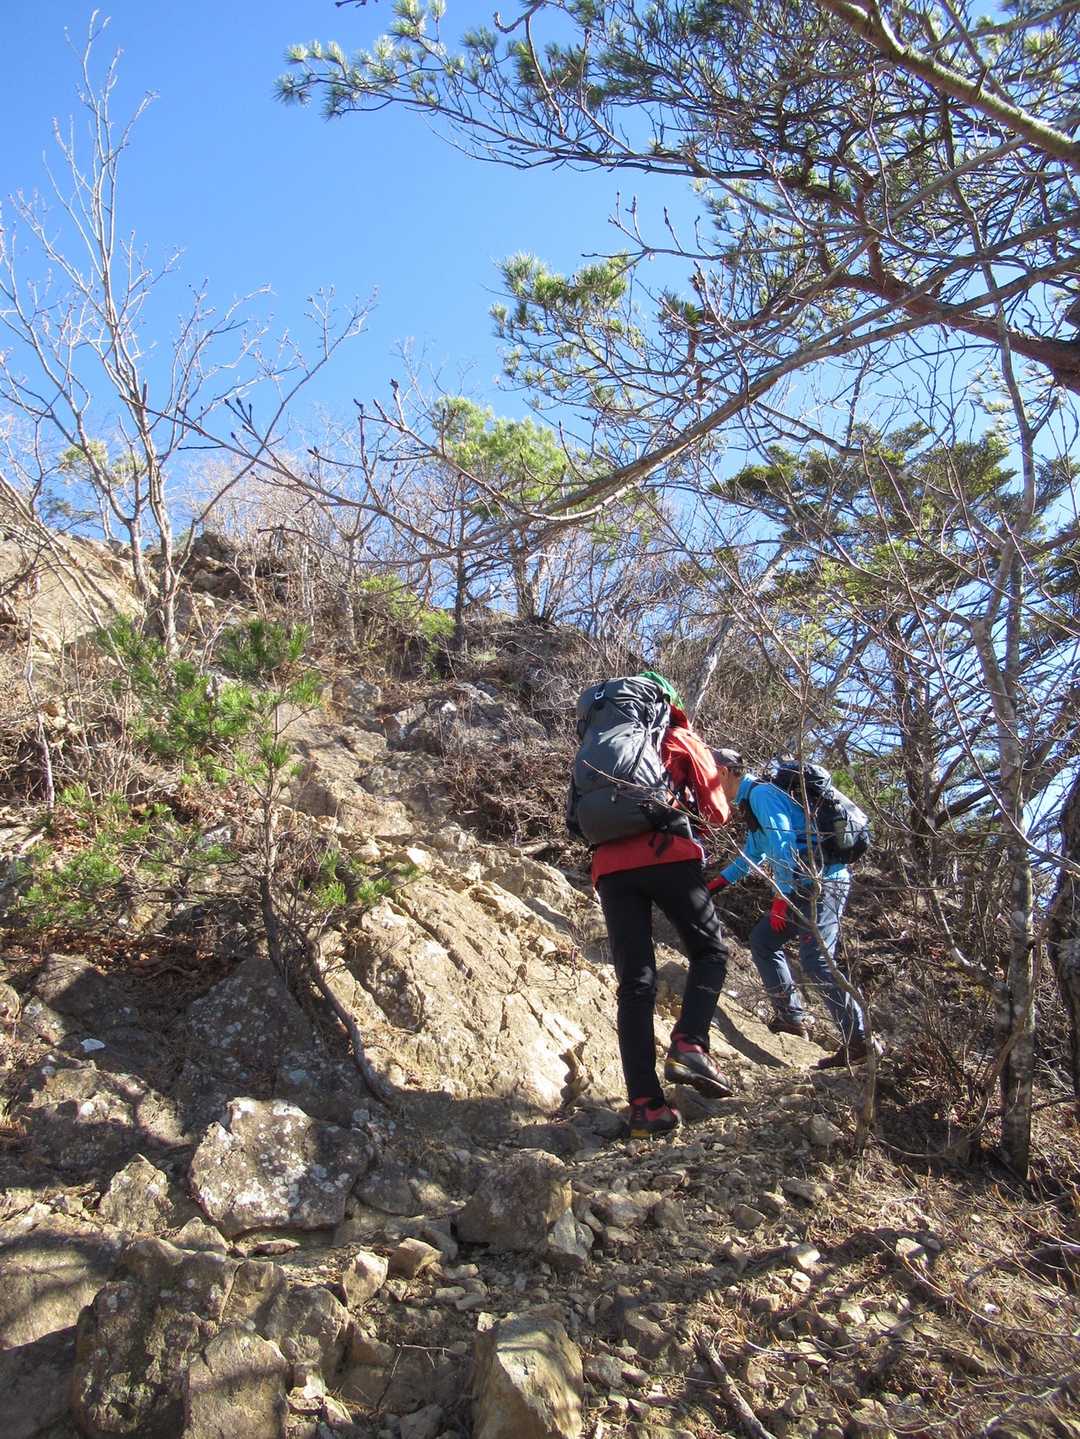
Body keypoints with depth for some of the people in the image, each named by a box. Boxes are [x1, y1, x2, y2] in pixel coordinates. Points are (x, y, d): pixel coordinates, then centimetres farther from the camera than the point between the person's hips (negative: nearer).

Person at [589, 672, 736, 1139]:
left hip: (610, 864, 3)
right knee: (710, 951, 13)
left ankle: (644, 1104, -6)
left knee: (635, 981, 3)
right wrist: (689, 806, 39)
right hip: (669, 854, -3)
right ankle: (689, 1044, -11)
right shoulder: (682, 741, 17)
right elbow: (718, 812, 18)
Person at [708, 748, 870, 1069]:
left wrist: (781, 897, -21)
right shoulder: (751, 800, 20)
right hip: (805, 886, 11)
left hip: (823, 881, -11)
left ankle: (859, 1041, -14)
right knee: (762, 940, 13)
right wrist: (719, 882, 26)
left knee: (814, 960, -17)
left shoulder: (761, 794, -12)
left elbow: (783, 842, -21)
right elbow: (753, 855, 30)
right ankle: (792, 1017, 16)